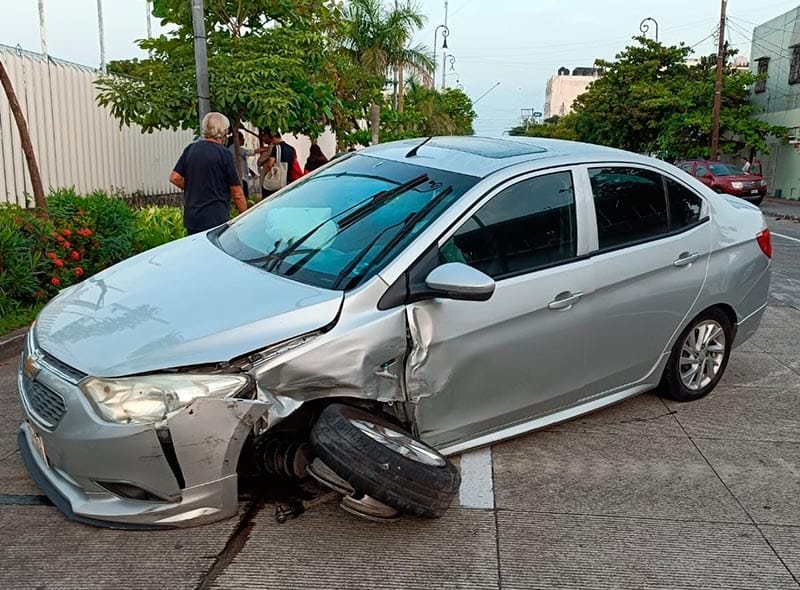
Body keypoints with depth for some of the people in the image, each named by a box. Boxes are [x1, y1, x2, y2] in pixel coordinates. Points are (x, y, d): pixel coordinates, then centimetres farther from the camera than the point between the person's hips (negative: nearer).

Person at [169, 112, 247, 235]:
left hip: (191, 219, 6)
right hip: (216, 219, -6)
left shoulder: (190, 149, 5)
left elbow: (174, 178, 6)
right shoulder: (225, 154, -9)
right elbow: (237, 194, -8)